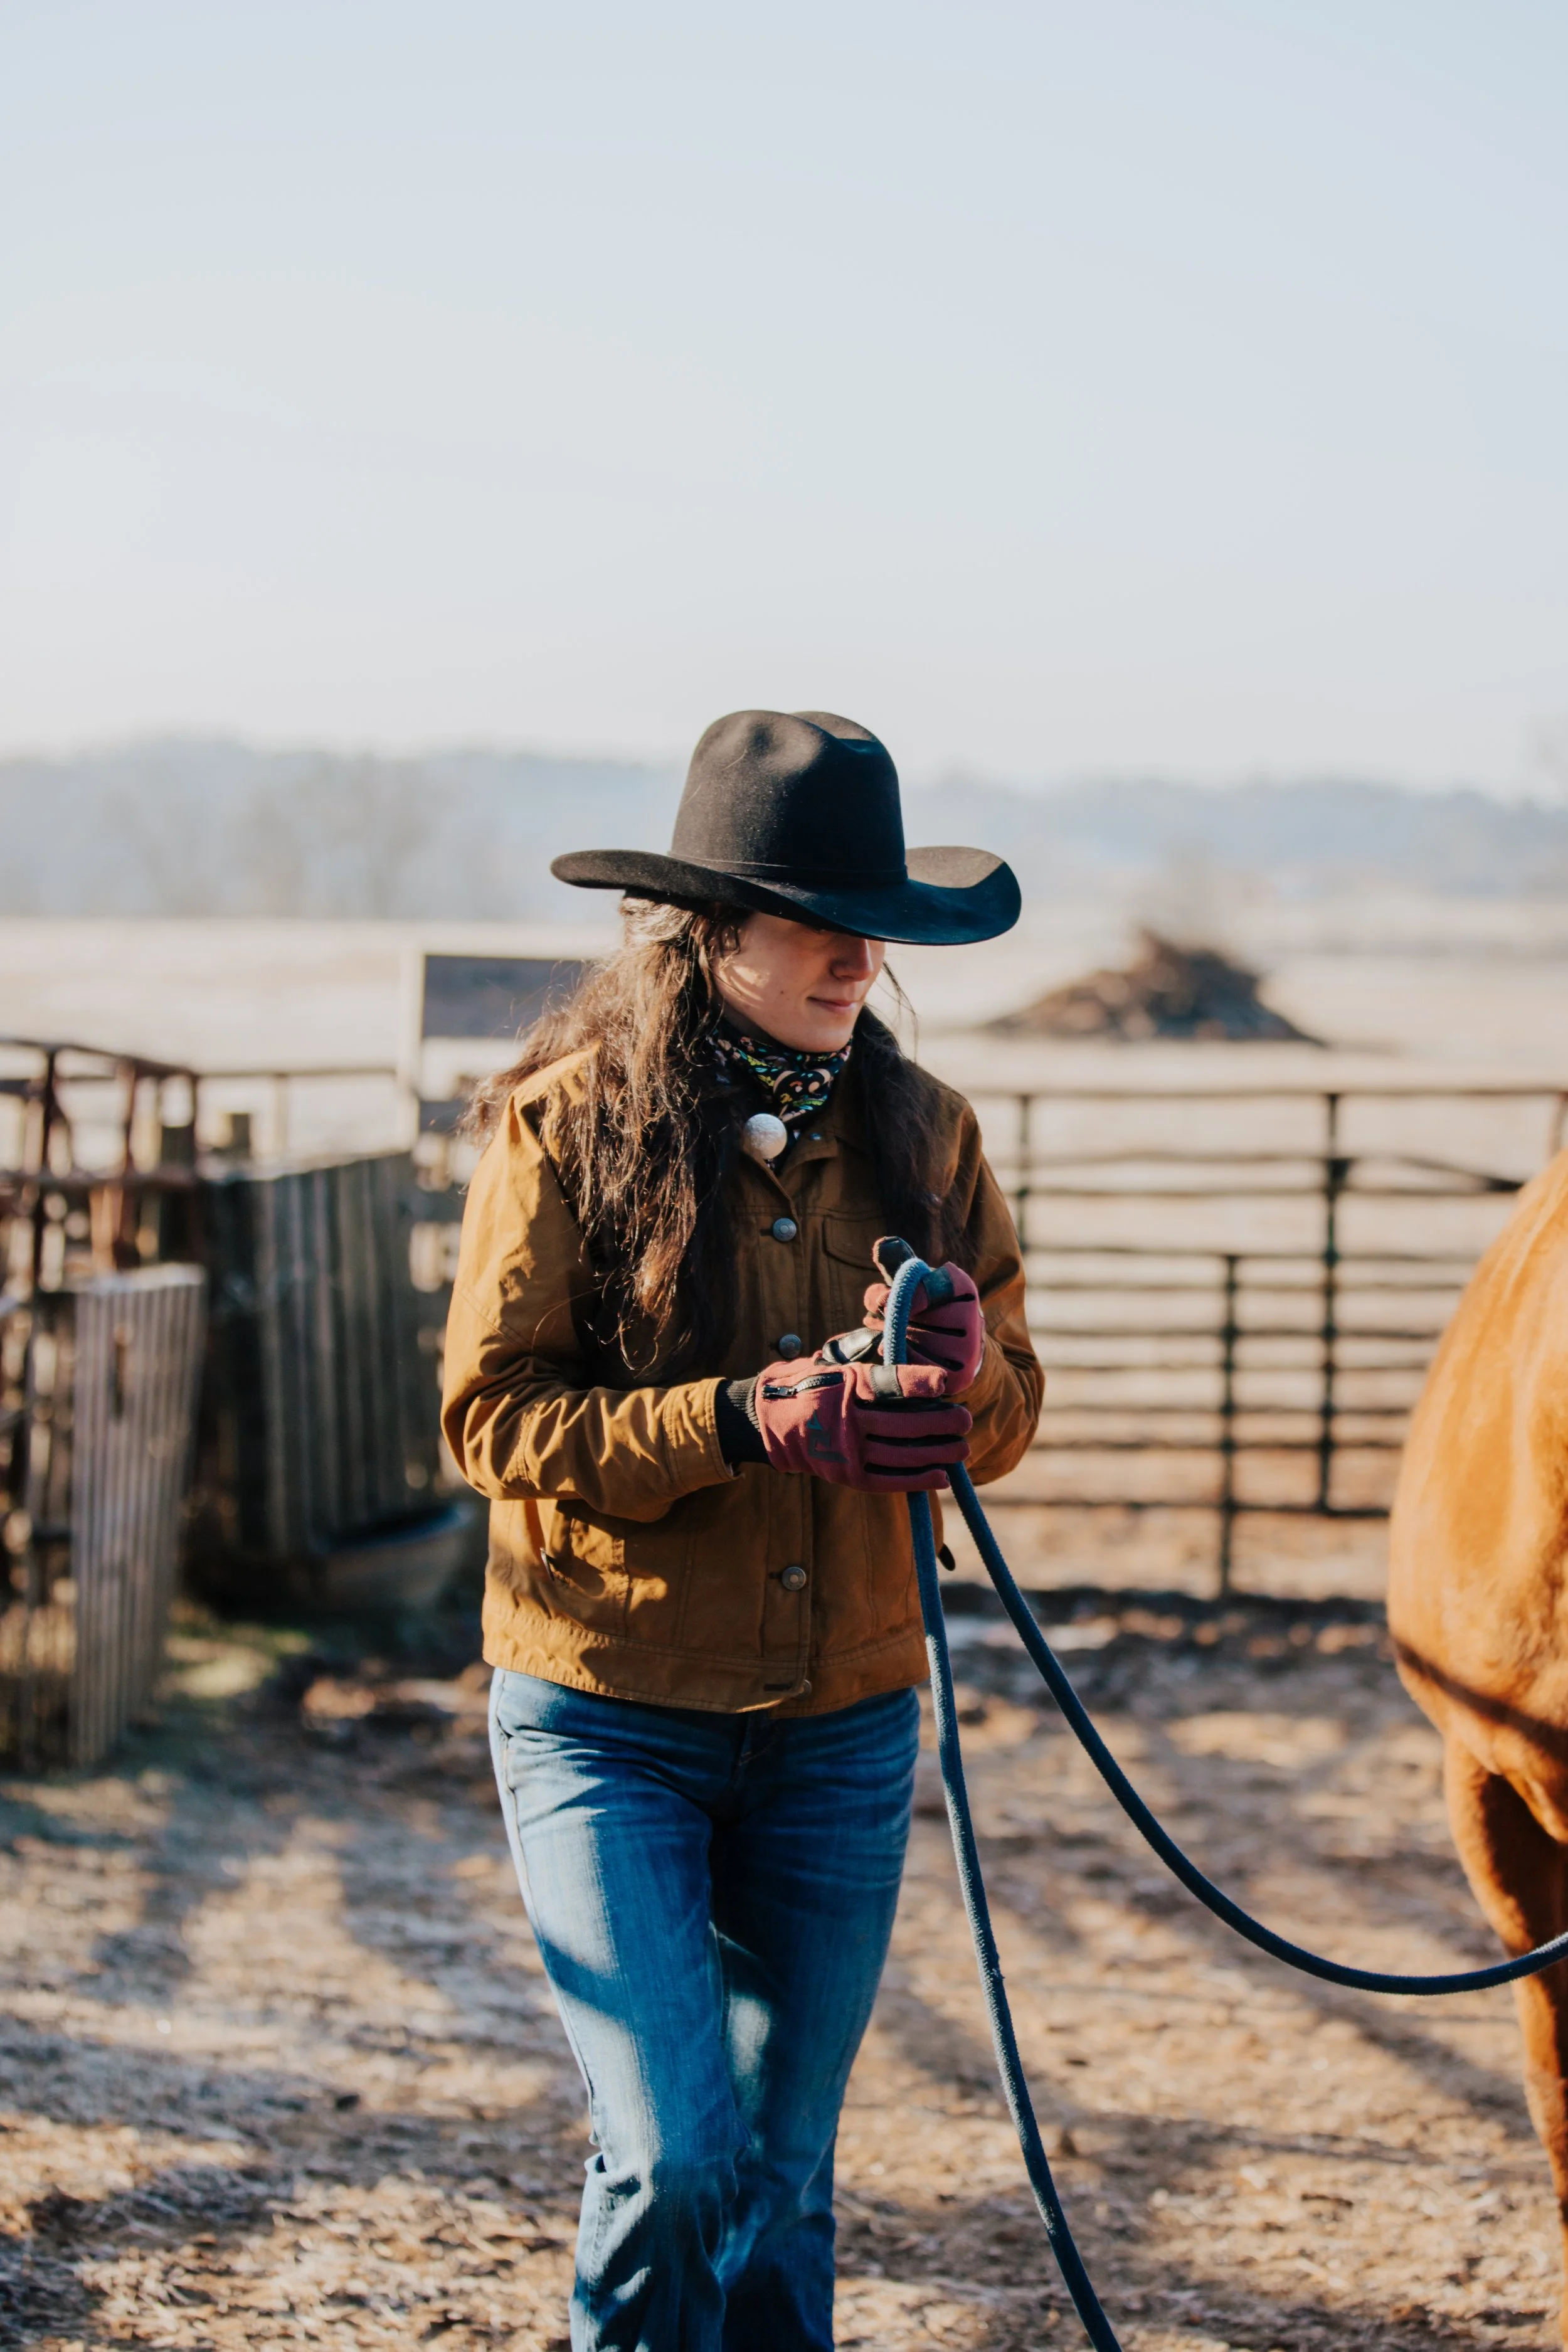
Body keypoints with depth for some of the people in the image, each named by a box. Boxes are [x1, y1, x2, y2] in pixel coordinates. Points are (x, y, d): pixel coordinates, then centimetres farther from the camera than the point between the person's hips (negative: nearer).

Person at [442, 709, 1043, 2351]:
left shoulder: (917, 1131, 4)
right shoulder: (567, 1124, -8)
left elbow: (1009, 1416, 9)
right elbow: (492, 1417, -11)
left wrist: (965, 1368, -15)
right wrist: (746, 1418, -24)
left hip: (844, 1730, 4)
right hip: (607, 1721, -4)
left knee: (783, 2179, 11)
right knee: (677, 2166, -12)